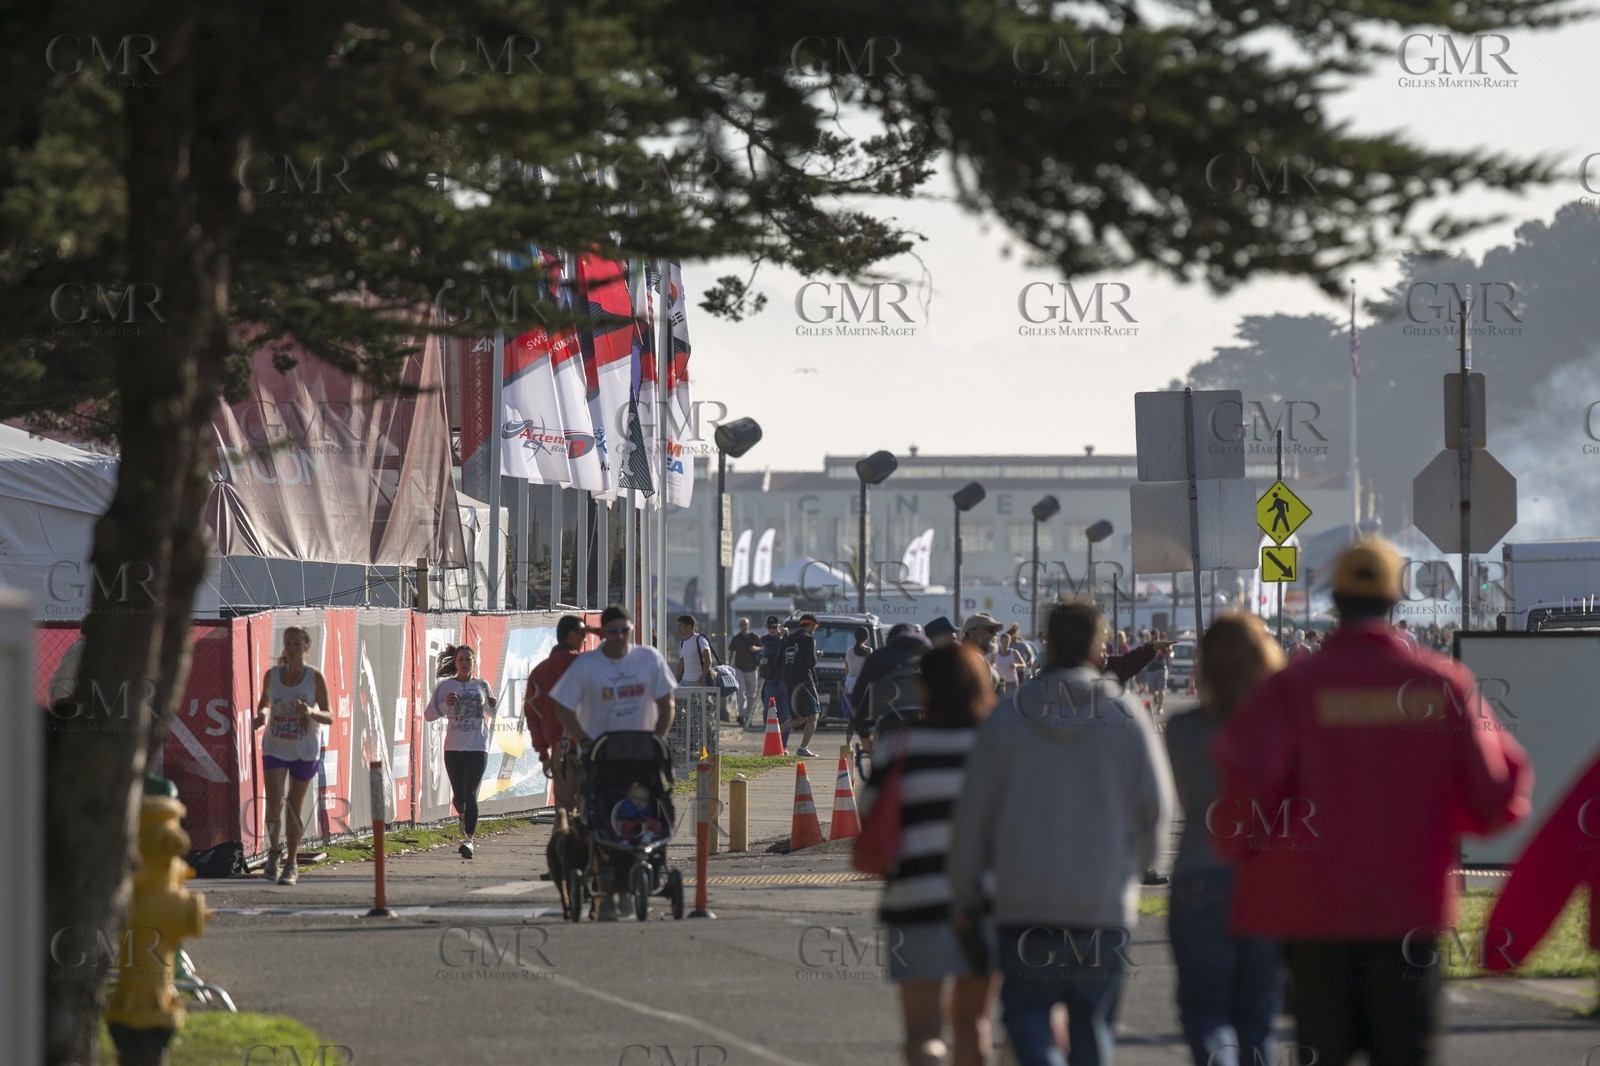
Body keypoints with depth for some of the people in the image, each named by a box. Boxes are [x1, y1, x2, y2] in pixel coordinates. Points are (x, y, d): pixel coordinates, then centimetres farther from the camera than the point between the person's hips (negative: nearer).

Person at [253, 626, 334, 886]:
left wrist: (311, 712, -31)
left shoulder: (315, 677, -9)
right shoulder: (272, 675, -4)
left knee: (295, 807, 6)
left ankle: (291, 863, 18)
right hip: (275, 747, 1)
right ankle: (274, 850, 13)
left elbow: (329, 717, -10)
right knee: (273, 803, -12)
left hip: (305, 751, -1)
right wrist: (262, 714, -10)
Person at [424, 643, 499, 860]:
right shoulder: (445, 686, 4)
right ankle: (462, 815, 45)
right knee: (458, 794, 9)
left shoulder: (482, 685, 8)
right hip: (453, 746, 1)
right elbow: (428, 715, 3)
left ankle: (469, 840, -17)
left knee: (470, 794, -14)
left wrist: (492, 705, -5)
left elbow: (492, 714, 18)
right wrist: (445, 705, -15)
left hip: (477, 747, -1)